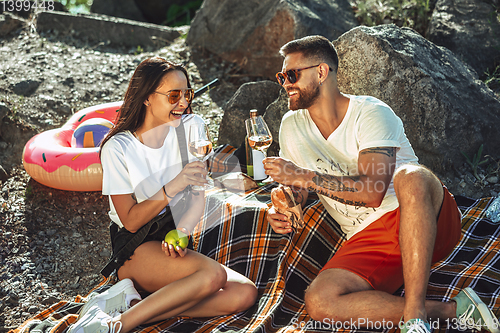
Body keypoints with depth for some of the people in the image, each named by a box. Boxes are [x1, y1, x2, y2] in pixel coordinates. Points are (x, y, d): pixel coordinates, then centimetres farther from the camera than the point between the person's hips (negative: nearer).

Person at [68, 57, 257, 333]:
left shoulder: (191, 127, 2)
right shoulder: (117, 148, -9)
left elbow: (198, 198, 3)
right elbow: (131, 221, -11)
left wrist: (181, 233, -17)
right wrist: (172, 188, -25)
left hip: (176, 245, 5)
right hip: (135, 249, -5)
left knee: (245, 294, -20)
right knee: (212, 274, -32)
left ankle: (130, 302, -19)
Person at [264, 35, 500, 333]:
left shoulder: (371, 113, -8)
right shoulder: (292, 126, 11)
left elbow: (372, 192, -21)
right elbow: (296, 189, 20)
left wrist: (305, 176, -20)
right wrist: (282, 210, -3)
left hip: (424, 222, -4)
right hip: (368, 238, 4)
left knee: (410, 177, -40)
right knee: (319, 302, -26)